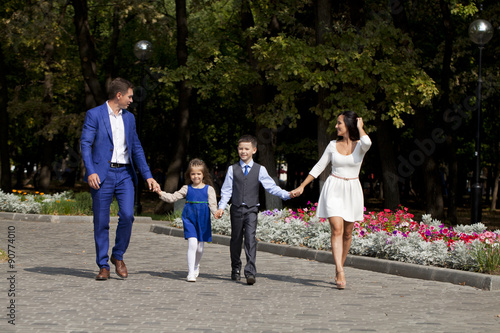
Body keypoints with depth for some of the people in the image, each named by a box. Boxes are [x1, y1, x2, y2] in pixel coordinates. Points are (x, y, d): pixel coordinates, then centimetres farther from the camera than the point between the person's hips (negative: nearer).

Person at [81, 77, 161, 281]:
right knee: (101, 222, -1)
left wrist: (148, 176, 11)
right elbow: (85, 144, -7)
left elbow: (136, 148, 18)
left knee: (127, 216, -12)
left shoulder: (129, 118, 15)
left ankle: (118, 256, 9)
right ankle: (103, 266, 8)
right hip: (102, 174, -4)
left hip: (125, 174, 4)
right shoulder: (94, 115, -1)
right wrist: (90, 172, -19)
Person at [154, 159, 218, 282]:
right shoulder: (187, 189, 5)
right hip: (189, 219, -1)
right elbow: (173, 197, 4)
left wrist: (216, 212, -27)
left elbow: (212, 204, -7)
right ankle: (191, 273, -12)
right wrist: (161, 193, -11)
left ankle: (195, 266, 41)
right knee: (192, 244, -16)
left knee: (200, 248, 9)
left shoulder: (209, 189, 2)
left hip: (203, 220, 1)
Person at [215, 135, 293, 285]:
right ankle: (236, 269, 25)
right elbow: (226, 190, 7)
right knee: (236, 239, 9)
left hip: (251, 210, -2)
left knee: (250, 238, -15)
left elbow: (271, 187, 2)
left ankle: (250, 271, -19)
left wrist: (287, 195, -11)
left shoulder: (260, 169, 4)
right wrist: (221, 207, -5)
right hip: (236, 209, 2)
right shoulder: (232, 169, 7)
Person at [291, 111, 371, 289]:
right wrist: (301, 186, 10)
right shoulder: (333, 145, 5)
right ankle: (340, 273, -24)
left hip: (352, 191, 0)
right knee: (337, 230, -14)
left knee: (347, 233, 8)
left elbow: (367, 142, -29)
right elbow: (318, 167, 12)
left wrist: (360, 127, -10)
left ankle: (338, 269, 25)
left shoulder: (360, 145, -2)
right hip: (334, 189, 0)